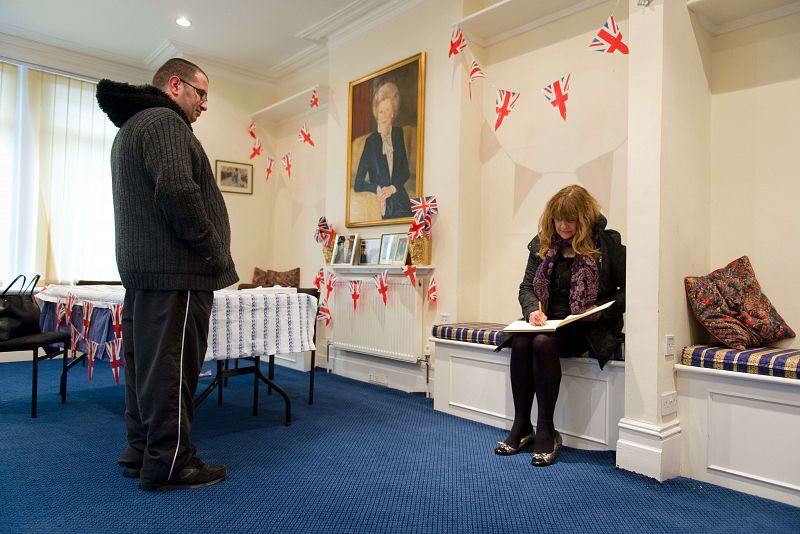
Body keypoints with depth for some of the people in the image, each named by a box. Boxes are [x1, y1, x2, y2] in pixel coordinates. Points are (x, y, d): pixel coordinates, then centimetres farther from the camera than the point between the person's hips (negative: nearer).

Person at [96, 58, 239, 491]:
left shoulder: (130, 127, 24)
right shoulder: (164, 121, -9)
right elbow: (178, 192, -24)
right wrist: (212, 249, -13)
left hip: (141, 266, 11)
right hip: (174, 270, -10)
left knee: (145, 364, 14)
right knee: (171, 369, -4)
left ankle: (140, 451, 24)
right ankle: (166, 463, 5)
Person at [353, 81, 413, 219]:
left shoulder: (398, 133, 10)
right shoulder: (370, 141, -2)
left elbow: (405, 172, 13)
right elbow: (358, 185, -1)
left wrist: (393, 188, -4)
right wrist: (378, 189, -14)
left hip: (401, 201, 4)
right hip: (384, 208, -3)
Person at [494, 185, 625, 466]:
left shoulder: (607, 243, -3)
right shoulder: (542, 244, 9)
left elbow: (628, 290, -2)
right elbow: (527, 286, 9)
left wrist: (602, 311, -16)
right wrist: (533, 310, -11)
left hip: (587, 328, -4)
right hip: (547, 321, 4)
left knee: (543, 343, -32)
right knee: (520, 342, -27)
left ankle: (546, 431, -18)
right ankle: (521, 426, -13)